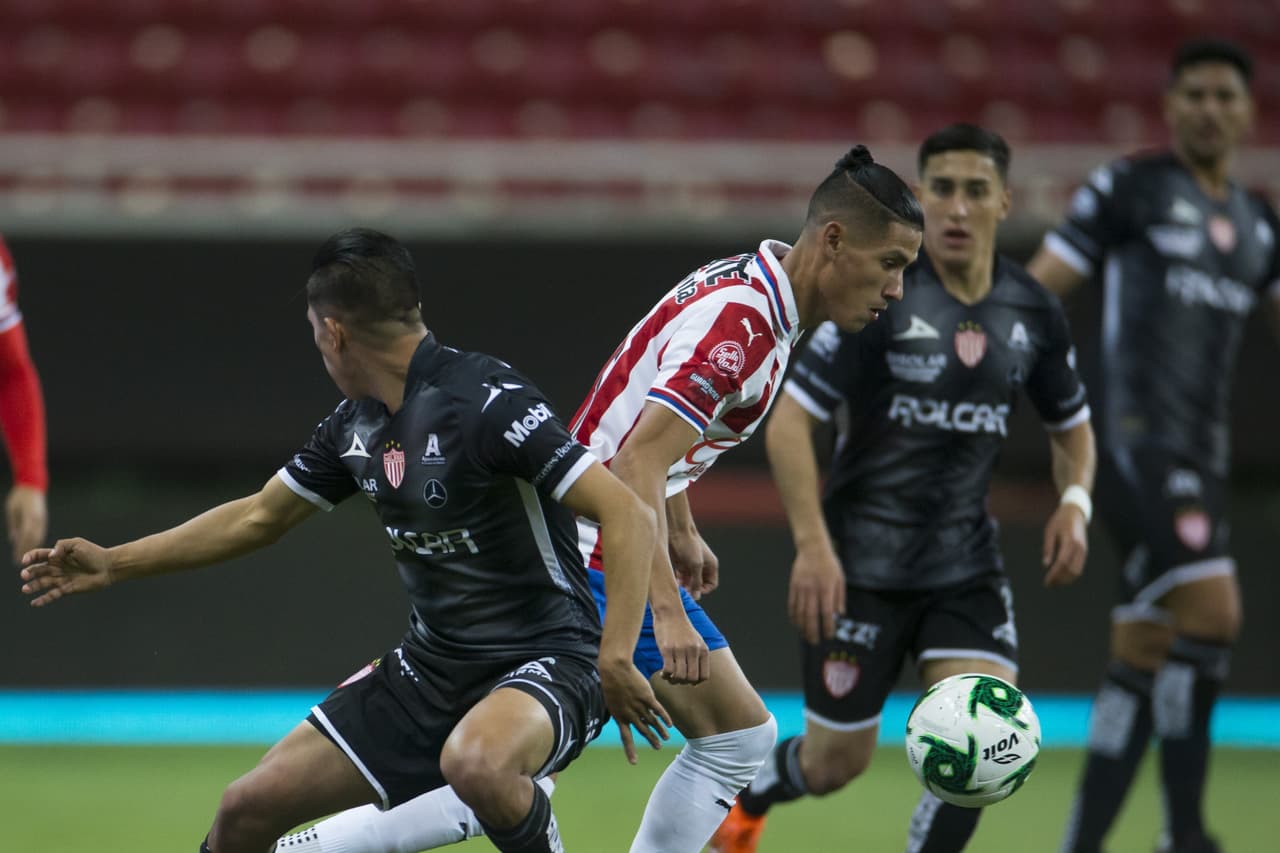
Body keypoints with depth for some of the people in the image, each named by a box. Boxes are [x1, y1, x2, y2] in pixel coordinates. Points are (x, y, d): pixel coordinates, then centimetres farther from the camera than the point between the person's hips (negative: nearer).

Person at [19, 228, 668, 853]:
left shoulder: (487, 403, -20)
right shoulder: (356, 423, 6)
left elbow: (628, 516, -24)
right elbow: (258, 517, 21)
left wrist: (614, 659, -32)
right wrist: (111, 564, 22)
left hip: (543, 660, -8)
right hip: (431, 666, 8)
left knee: (473, 762, -42)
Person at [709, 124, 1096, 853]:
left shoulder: (1034, 314, 0)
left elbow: (1072, 426, 17)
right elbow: (788, 421, -14)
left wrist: (1076, 502, -4)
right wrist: (812, 545, -23)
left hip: (967, 566, 3)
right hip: (862, 566, -3)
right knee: (837, 763, 6)